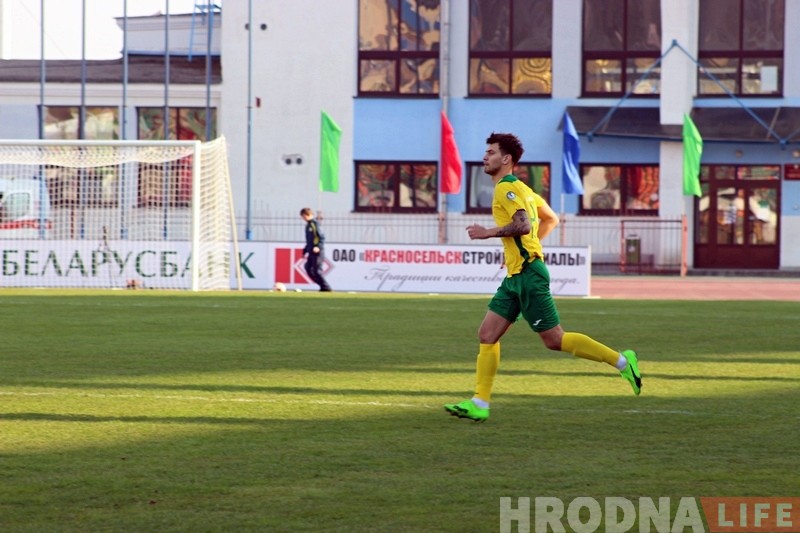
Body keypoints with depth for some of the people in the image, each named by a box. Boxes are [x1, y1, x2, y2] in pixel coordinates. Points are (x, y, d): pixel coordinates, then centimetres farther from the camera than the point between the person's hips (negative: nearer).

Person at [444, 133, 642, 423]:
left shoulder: (506, 188, -12)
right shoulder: (520, 188, 18)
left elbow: (524, 225, -26)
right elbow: (551, 219, 26)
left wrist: (488, 233, -18)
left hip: (528, 274, -10)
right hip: (515, 277, 10)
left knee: (554, 339, -6)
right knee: (487, 335, 4)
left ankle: (622, 360, 1)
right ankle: (479, 404, 2)